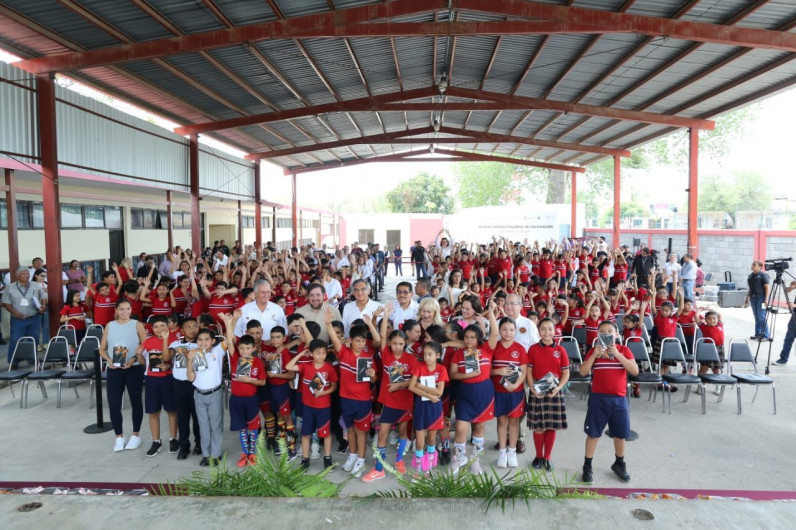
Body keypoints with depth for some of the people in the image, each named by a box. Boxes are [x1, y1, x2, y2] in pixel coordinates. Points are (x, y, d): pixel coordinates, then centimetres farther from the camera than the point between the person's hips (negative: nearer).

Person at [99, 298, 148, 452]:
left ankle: (136, 435, 22)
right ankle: (119, 437, 18)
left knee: (135, 401, 8)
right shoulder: (110, 325, 8)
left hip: (134, 368, -2)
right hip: (114, 369, 2)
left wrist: (134, 359, -18)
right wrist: (108, 360, -9)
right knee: (113, 404, 1)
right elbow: (102, 349, 9)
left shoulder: (137, 325, 0)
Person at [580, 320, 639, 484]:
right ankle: (587, 466, 18)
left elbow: (635, 371, -13)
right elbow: (583, 372, -8)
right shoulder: (594, 350, 0)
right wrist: (595, 354, -18)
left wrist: (617, 354, -21)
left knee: (620, 434, 15)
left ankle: (619, 464, 36)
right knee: (593, 433, 5)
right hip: (598, 398, -1)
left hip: (619, 399, 1)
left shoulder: (624, 350, 1)